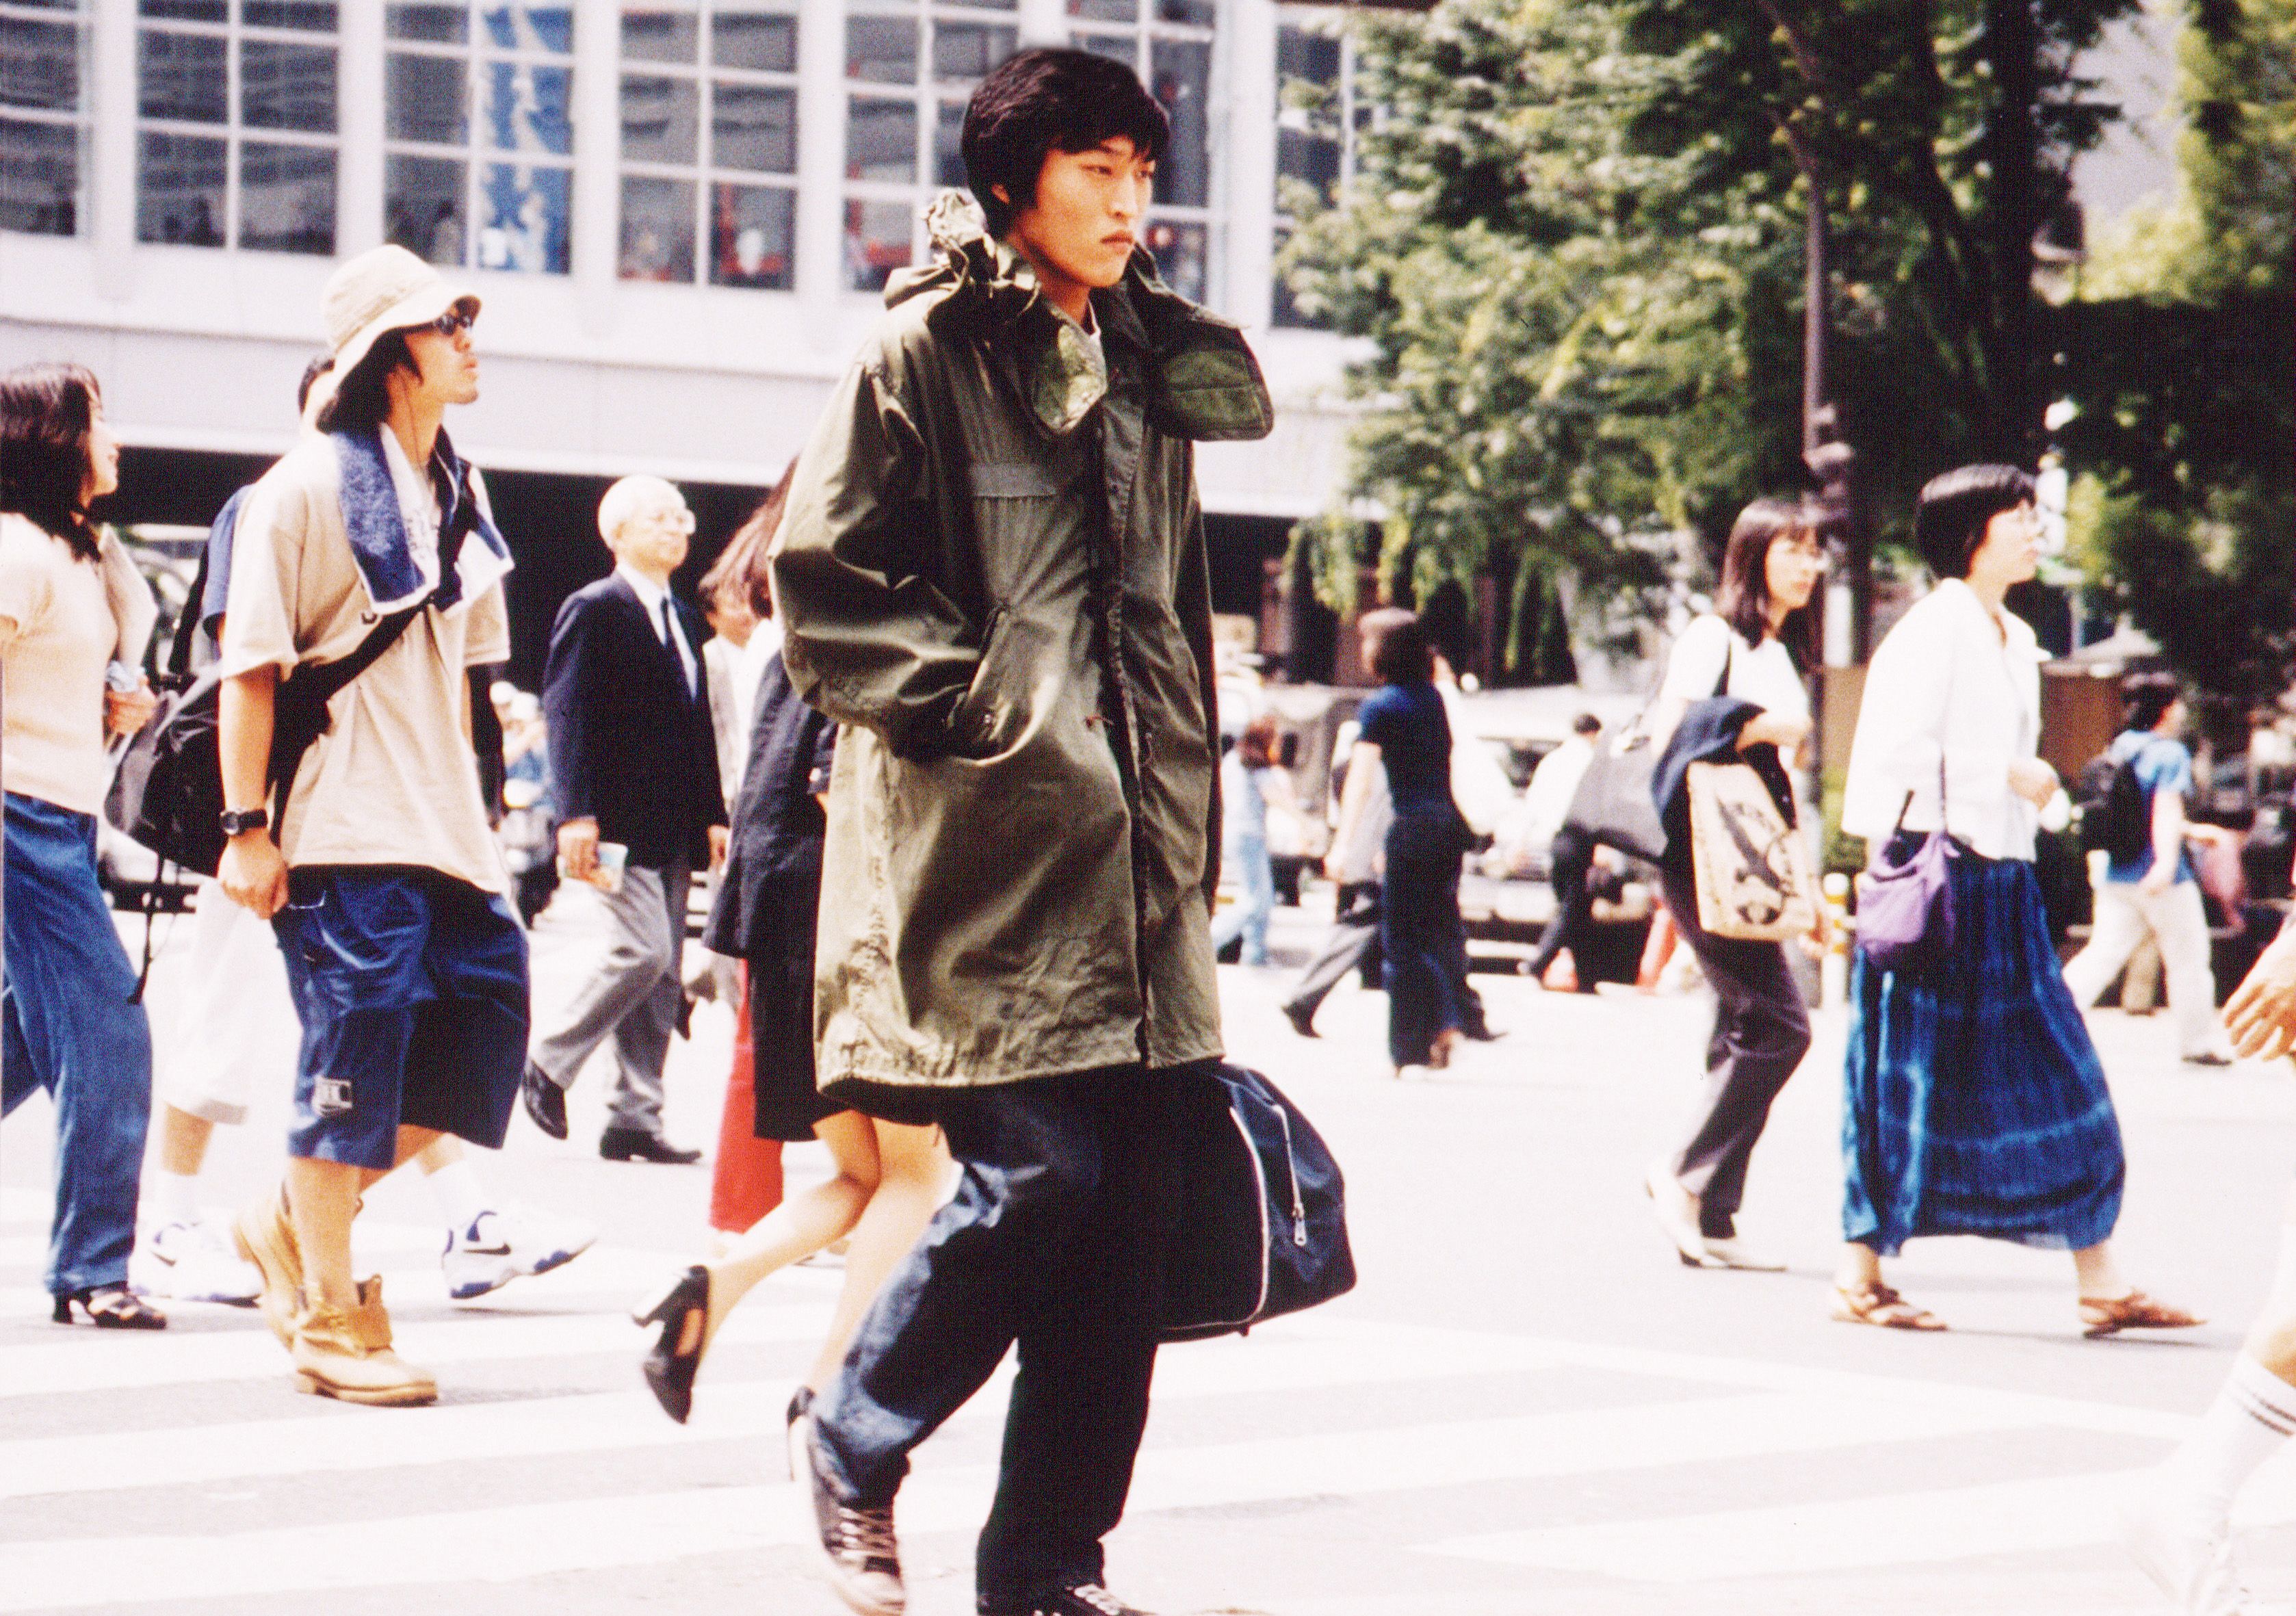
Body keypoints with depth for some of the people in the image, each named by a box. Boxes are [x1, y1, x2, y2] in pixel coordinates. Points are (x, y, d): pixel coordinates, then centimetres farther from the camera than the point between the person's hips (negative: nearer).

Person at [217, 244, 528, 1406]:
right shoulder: (307, 489, -8)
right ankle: (331, 1319, 4)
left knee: (487, 1014, 2)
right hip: (342, 832, -8)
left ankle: (298, 1222, 16)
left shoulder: (455, 491, 15)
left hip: (441, 829, 8)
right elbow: (250, 668, -10)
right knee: (353, 1052, -6)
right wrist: (247, 826, -14)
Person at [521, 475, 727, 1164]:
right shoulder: (595, 609, -5)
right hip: (621, 821, -8)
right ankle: (550, 1063, 0)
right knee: (644, 951, -17)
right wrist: (576, 814, -20)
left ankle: (635, 1117, 8)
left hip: (675, 829, 8)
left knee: (664, 975, 5)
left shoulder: (679, 617, 20)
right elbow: (567, 712, -11)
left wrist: (713, 815, 13)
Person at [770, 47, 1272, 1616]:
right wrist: (973, 696, -11)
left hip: (1135, 841, 6)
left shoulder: (1143, 360, 18)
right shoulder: (922, 352, -1)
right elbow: (826, 584, -6)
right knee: (1037, 1176, -13)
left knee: (1131, 1207, 1)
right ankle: (856, 1445, 13)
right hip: (987, 837, -6)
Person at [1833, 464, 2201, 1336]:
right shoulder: (1932, 632, -10)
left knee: (2058, 1078, 5)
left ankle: (2100, 1282, 6)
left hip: (2002, 885, 9)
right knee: (1912, 1082, -3)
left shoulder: (2015, 641, 17)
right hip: (1937, 875, -9)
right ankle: (1859, 1274, 7)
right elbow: (1900, 758, -17)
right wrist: (2008, 775, -15)